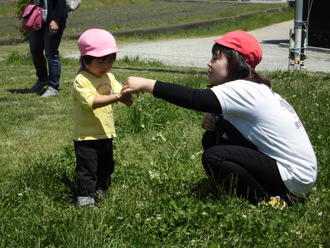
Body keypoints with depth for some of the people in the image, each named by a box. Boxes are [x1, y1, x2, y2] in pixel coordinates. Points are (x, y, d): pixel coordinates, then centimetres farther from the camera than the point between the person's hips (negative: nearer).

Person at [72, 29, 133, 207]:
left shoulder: (109, 78, 6)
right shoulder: (81, 81, -18)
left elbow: (126, 100, 1)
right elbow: (91, 101, -33)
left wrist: (126, 95, -24)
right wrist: (115, 97, -40)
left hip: (106, 133, 8)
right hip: (86, 136, -8)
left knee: (106, 167, 21)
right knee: (87, 169, -3)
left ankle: (101, 191, 38)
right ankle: (85, 199, 6)